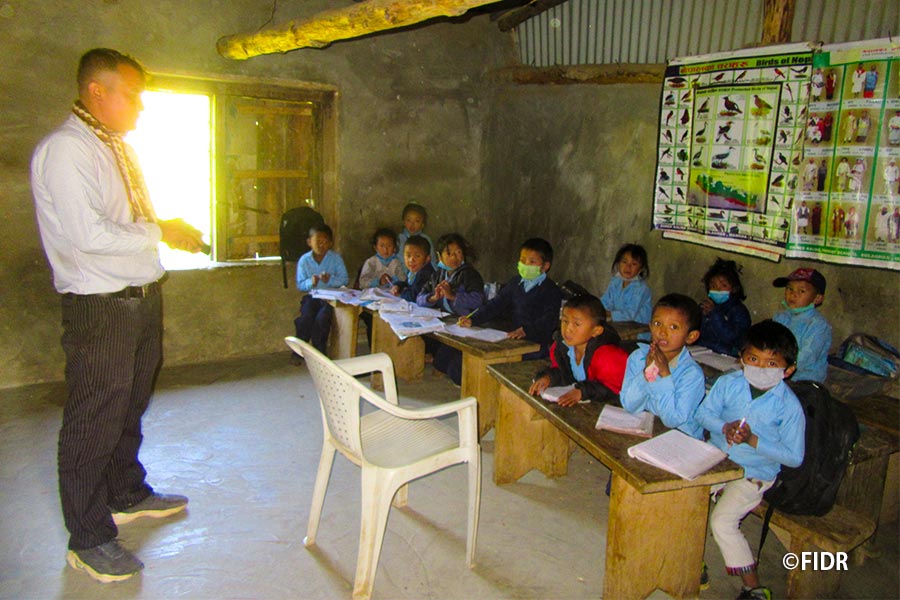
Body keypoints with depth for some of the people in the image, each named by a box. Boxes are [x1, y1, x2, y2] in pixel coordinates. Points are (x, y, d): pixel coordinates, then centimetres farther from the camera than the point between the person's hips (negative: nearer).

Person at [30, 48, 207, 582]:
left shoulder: (120, 147, 15)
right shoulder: (65, 149, -15)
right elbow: (89, 234, -23)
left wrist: (174, 233, 8)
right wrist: (161, 232, -16)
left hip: (142, 296, 9)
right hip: (99, 307, -9)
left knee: (131, 407, 21)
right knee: (94, 421, 2)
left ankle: (128, 495, 40)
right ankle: (89, 539, 16)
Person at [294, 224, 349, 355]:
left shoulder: (336, 258, -3)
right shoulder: (304, 260, -1)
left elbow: (345, 279, -5)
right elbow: (299, 285, 0)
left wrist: (331, 280, -23)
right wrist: (310, 282, -21)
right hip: (312, 296, 2)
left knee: (321, 319, -27)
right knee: (305, 318, -23)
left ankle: (319, 352, -7)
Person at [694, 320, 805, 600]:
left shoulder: (789, 406, -15)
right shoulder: (728, 383, -6)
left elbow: (794, 457, -12)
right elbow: (702, 413, 2)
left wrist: (753, 440, -23)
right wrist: (724, 427, -19)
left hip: (753, 474, -4)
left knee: (722, 521, -19)